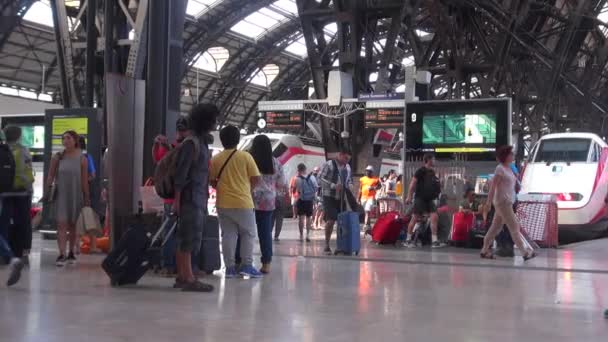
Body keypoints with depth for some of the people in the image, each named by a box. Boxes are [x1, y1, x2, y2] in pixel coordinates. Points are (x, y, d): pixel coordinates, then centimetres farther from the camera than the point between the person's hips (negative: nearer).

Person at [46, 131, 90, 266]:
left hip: (76, 195, 1)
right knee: (61, 224, -10)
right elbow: (50, 176, 4)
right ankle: (61, 254, -15)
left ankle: (71, 253, 23)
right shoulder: (57, 157, 1)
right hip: (61, 194, 0)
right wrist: (47, 191, -5)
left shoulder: (82, 159, -1)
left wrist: (87, 198, -2)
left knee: (73, 225, 11)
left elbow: (84, 180, 0)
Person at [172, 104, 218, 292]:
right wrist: (177, 199, -18)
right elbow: (181, 173, -15)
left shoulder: (202, 141, 16)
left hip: (199, 198, 9)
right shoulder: (191, 143, -12)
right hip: (191, 197, -9)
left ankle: (181, 277, 17)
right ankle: (188, 279, -8)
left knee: (184, 239, 11)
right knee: (190, 238, -9)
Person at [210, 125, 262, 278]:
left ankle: (230, 267, 8)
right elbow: (256, 178, -5)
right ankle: (246, 265, 6)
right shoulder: (245, 156, -7)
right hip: (243, 202, -3)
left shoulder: (216, 159, 0)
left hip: (223, 203, 3)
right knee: (248, 234, 11)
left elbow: (212, 181, 4)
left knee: (228, 234, 9)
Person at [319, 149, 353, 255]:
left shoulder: (347, 167, 12)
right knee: (331, 220, -13)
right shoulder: (329, 164, -8)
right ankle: (327, 245, -2)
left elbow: (349, 180, 23)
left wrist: (350, 186, -1)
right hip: (329, 197, -6)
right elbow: (320, 178, -13)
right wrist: (333, 185, -23)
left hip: (342, 197, 6)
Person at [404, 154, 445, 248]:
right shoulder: (421, 171, -9)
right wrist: (409, 196, -17)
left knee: (435, 217, -5)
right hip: (420, 198, -7)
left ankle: (434, 241, -3)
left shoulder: (432, 172, 13)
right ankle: (408, 240, 6)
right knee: (415, 218, -3)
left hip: (429, 199, 7)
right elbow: (413, 183, -12)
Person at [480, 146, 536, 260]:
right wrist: (489, 202, -19)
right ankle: (525, 252, -3)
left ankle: (485, 251, 17)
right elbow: (493, 186, -16)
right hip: (502, 202, -9)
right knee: (514, 227, -6)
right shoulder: (500, 169, -12)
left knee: (495, 227, 11)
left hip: (507, 202, 9)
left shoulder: (509, 169, 14)